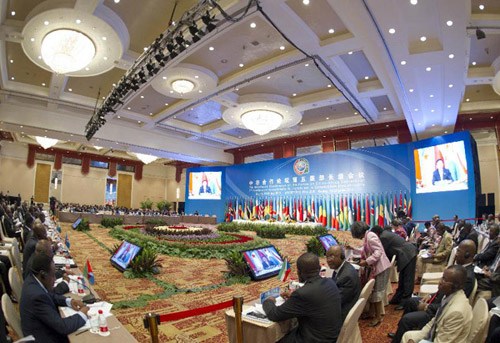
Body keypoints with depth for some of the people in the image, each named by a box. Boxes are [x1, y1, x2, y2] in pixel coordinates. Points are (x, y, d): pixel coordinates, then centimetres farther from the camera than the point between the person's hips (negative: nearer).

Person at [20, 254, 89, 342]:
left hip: (42, 328, 8)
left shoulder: (32, 279, -7)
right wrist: (82, 314, -17)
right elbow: (62, 327, -31)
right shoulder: (37, 296, -34)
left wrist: (69, 301, -3)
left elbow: (51, 296, 11)